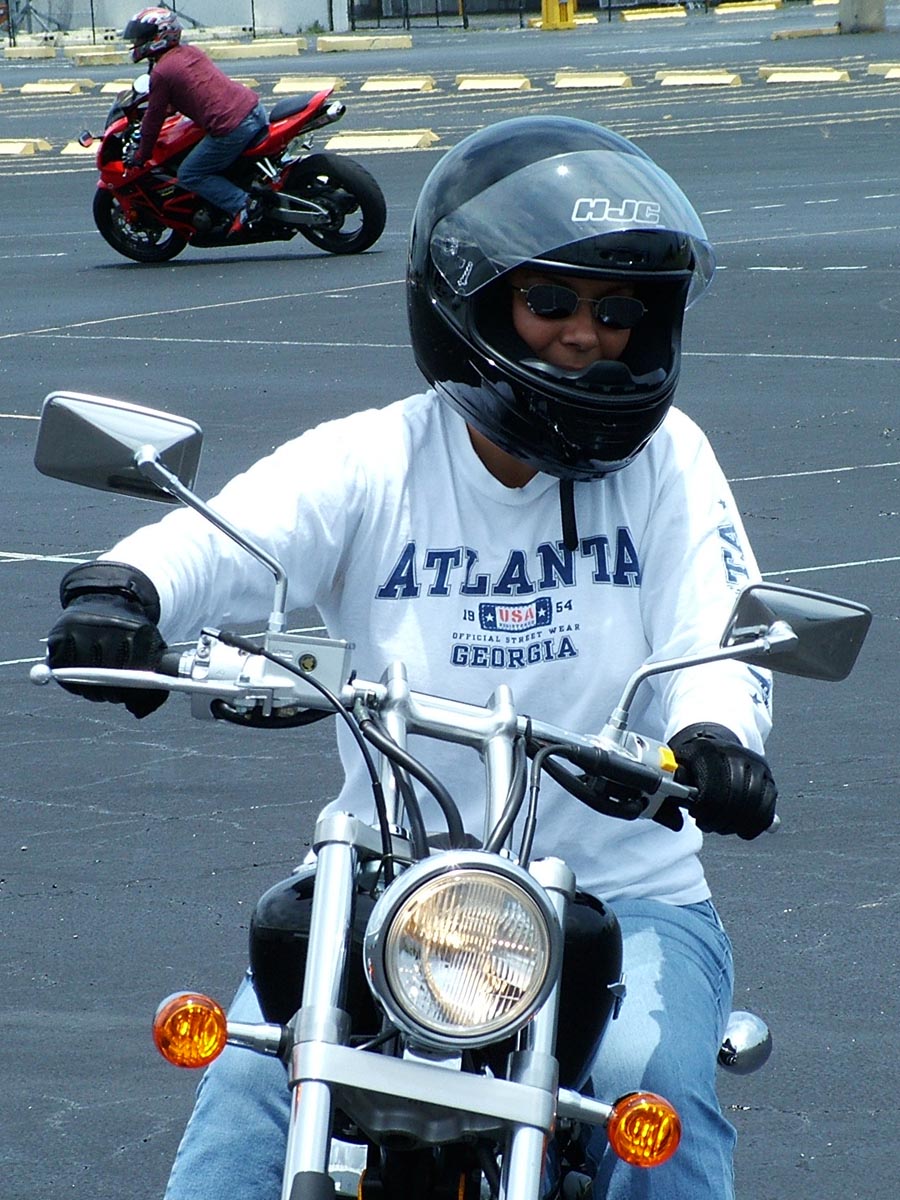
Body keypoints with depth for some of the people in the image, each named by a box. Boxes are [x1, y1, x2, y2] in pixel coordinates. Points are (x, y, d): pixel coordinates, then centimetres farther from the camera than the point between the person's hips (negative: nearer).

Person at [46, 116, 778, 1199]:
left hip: (623, 891, 0)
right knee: (258, 1062, -23)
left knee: (656, 1082, -28)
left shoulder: (665, 459, 1)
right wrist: (121, 589, -41)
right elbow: (217, 539, -16)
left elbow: (714, 635, -9)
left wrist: (712, 735, -33)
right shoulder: (369, 461, -2)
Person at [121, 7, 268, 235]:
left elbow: (154, 118, 2)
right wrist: (171, 107, 49)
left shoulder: (161, 73, -6)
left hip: (232, 128, -9)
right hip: (254, 108, 9)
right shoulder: (192, 52, 17)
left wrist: (141, 155, 15)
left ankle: (242, 205, -9)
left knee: (189, 176, 3)